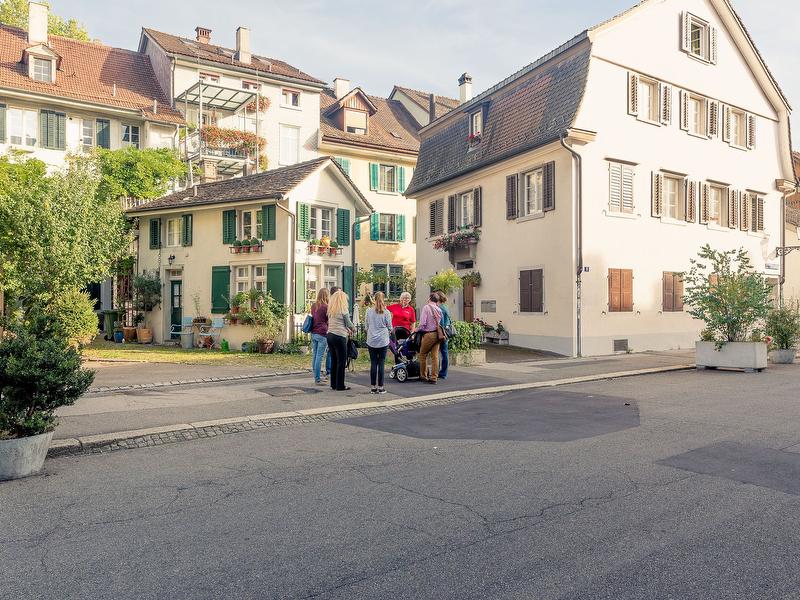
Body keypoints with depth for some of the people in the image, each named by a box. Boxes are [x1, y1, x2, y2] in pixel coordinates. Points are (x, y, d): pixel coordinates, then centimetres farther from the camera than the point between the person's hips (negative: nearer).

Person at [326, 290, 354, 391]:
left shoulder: (330, 310, 10)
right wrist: (351, 329, 20)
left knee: (333, 361, 13)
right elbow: (349, 324, -2)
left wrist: (347, 329, 24)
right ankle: (340, 386, 3)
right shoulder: (343, 310, -9)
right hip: (339, 337, -7)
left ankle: (333, 384, 18)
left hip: (330, 335, 7)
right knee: (341, 362, 0)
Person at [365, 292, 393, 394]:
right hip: (383, 341, -1)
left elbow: (366, 326, 7)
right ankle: (380, 387, 6)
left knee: (373, 363, 6)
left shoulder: (369, 311, -1)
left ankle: (373, 387, 10)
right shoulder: (386, 312, -5)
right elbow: (390, 328, 3)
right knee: (381, 364, 3)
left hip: (371, 341, 1)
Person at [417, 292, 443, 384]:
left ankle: (423, 376, 16)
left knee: (423, 355, 9)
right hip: (437, 334, 6)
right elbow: (440, 323, 7)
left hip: (429, 334, -6)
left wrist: (418, 329, 2)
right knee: (435, 356, 7)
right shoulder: (439, 309, 9)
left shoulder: (426, 307, -8)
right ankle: (434, 377, 9)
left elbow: (423, 323, -12)